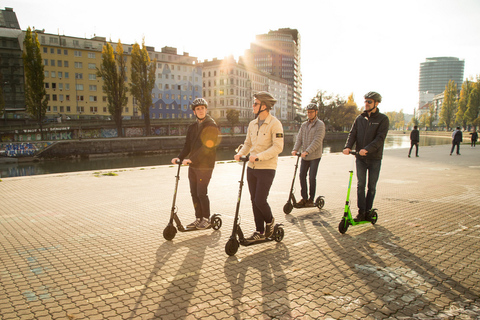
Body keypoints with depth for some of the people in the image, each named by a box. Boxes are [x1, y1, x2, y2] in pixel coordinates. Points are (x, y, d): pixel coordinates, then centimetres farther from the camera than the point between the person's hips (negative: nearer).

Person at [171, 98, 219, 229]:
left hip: (205, 165, -7)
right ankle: (198, 218, 22)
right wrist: (180, 157, -6)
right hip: (193, 165, 7)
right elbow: (188, 145, 12)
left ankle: (206, 219, 12)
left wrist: (191, 159, -25)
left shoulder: (212, 126, -8)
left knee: (201, 193, -4)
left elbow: (206, 147, -18)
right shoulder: (192, 127, 14)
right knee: (194, 193, 9)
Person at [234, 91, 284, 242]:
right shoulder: (252, 124, 11)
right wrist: (240, 153, -3)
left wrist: (258, 156, -26)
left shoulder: (275, 123, -11)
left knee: (260, 200, -9)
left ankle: (270, 221, 22)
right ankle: (259, 232, 21)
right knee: (254, 201, 9)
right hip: (251, 168, 7)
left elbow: (278, 147, -18)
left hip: (266, 168, -7)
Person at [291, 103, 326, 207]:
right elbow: (299, 138, 7)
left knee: (312, 177, -4)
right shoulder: (304, 125, 12)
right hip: (304, 156, 5)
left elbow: (317, 141, -17)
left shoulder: (320, 125, -7)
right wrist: (295, 149, -11)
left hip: (315, 156, -5)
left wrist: (307, 151, -26)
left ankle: (311, 199, 10)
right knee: (302, 176, 4)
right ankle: (304, 198, 15)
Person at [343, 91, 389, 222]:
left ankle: (368, 211, 18)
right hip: (360, 157, 3)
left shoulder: (383, 119, -3)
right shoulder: (360, 118, 9)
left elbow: (380, 138, -14)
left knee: (371, 186, 6)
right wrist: (348, 147, -18)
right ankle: (361, 211, 7)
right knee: (360, 184, 0)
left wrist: (367, 149, -28)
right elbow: (352, 133, 2)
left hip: (374, 158, -2)